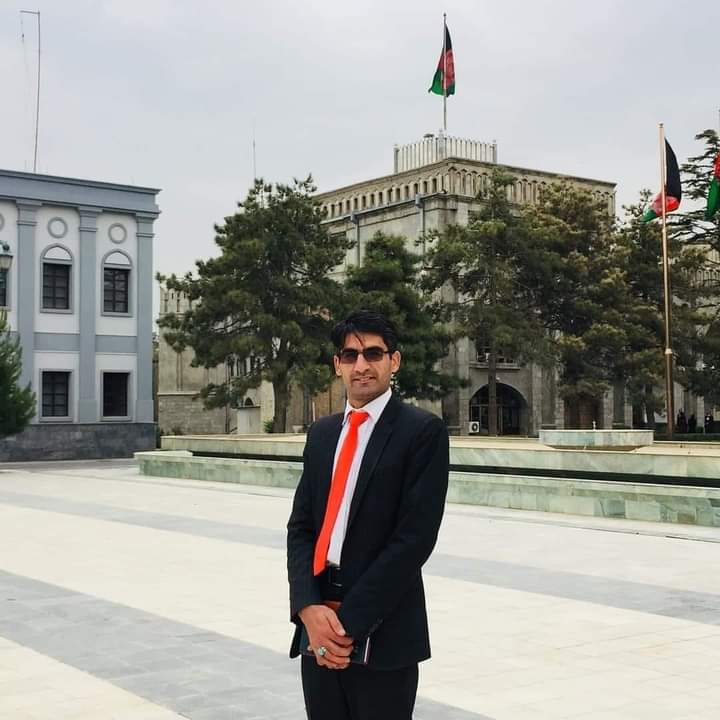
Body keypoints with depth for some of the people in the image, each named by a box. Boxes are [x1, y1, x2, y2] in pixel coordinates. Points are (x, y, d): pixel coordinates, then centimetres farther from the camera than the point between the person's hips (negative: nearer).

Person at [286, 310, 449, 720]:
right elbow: (301, 526, 8)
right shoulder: (321, 433, 12)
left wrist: (349, 622, -14)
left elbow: (415, 538, -14)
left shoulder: (423, 431, -7)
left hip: (381, 632, -5)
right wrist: (309, 608, -9)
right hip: (318, 627, 5)